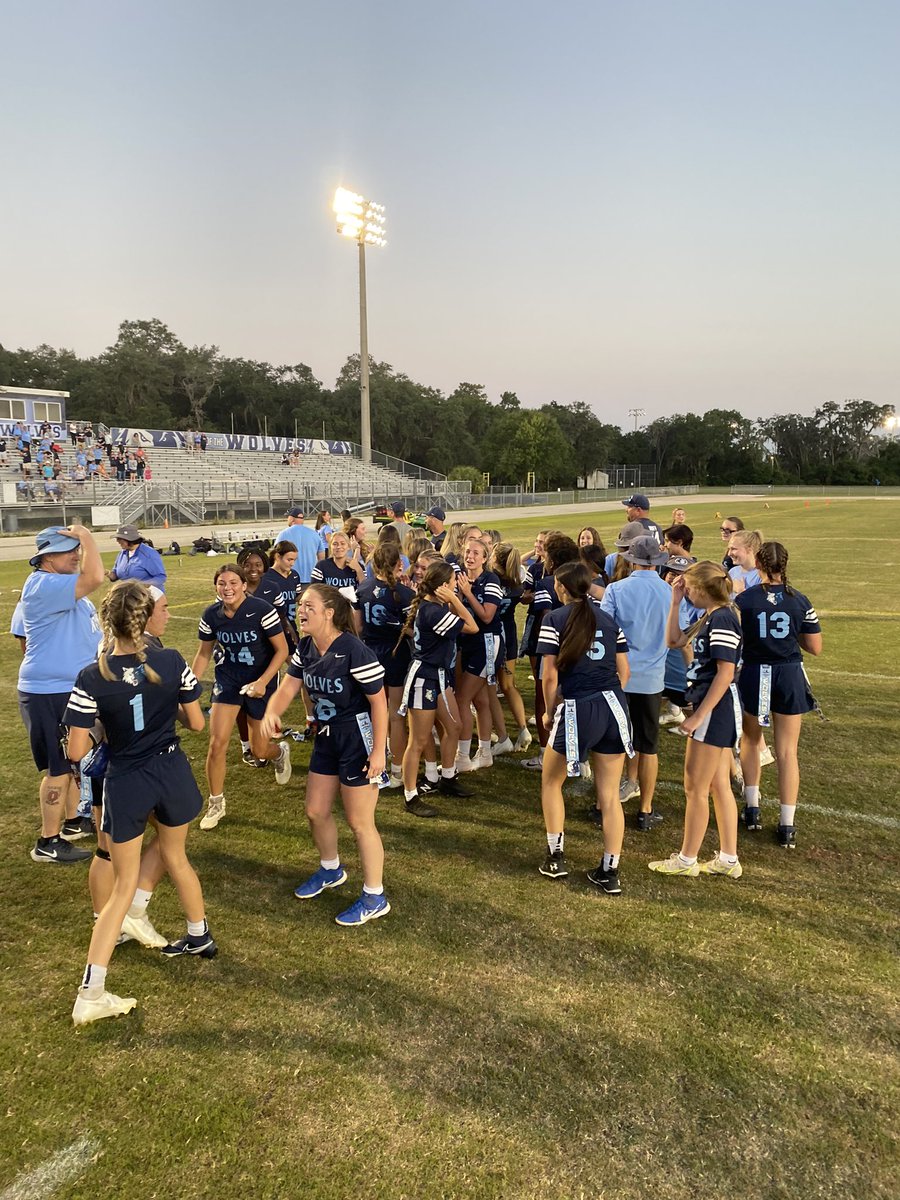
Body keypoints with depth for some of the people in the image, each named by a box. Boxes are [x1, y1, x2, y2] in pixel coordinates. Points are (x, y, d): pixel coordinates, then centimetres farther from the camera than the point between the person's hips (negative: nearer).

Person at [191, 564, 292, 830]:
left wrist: (262, 682, -25)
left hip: (260, 682, -2)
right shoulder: (211, 615, -10)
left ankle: (281, 753, 47)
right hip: (228, 680, 3)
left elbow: (282, 650, -16)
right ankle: (216, 804, 12)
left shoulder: (261, 610, -21)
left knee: (259, 751, 7)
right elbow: (203, 653, 5)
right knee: (217, 743, -9)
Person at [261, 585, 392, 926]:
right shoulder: (305, 648, 0)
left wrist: (378, 751, -21)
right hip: (326, 736, 8)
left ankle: (375, 898, 19)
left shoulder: (353, 651, -25)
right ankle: (331, 870, 47)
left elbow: (378, 701, -20)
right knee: (315, 811, 19)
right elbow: (287, 687, -3)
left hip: (358, 738, -8)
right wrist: (271, 712, -25)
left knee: (359, 822, 2)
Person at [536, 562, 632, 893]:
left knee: (551, 782, 20)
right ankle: (609, 872, 14)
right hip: (613, 707, 4)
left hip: (576, 709, -4)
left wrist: (548, 711, 6)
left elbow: (550, 674, -7)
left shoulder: (555, 619, -3)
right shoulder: (608, 619, 11)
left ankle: (556, 857, 21)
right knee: (610, 795, 10)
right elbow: (624, 671, 10)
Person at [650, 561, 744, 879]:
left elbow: (725, 673, -22)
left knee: (695, 788, 1)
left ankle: (686, 860, 14)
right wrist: (675, 603, 10)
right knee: (719, 786, 14)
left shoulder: (723, 619, -18)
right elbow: (674, 641, 18)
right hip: (715, 710, 10)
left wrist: (698, 716, -21)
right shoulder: (709, 617, 12)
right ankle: (728, 860, 23)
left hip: (715, 709, -10)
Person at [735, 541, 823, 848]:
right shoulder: (800, 601, -4)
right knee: (787, 751, 6)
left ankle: (752, 808, 22)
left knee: (751, 741, 22)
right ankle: (787, 826, 8)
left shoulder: (743, 600, -9)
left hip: (754, 675, -1)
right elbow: (815, 648, 1)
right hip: (790, 677, 1)